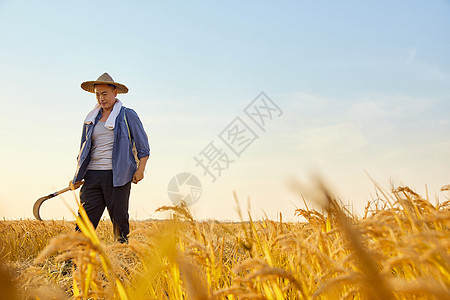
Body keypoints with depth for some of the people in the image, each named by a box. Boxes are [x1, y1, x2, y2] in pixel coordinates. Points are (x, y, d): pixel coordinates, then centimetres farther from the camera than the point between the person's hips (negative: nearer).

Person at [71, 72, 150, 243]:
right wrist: (77, 176, 16)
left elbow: (143, 146, 4)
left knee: (119, 219, 1)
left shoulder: (128, 115, 5)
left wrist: (140, 170, -8)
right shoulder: (91, 119, 18)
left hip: (117, 175, -4)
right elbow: (84, 149, 24)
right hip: (93, 175, 4)